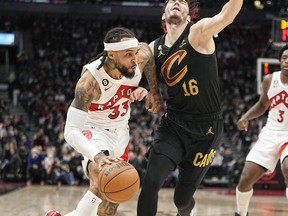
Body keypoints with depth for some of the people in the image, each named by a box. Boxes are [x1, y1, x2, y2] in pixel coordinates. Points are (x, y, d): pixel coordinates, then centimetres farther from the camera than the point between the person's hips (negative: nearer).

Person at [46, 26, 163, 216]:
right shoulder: (90, 81, -37)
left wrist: (154, 91, -3)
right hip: (93, 129, -6)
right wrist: (97, 156, -56)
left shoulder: (142, 56, -24)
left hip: (120, 130, 6)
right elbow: (71, 130, -39)